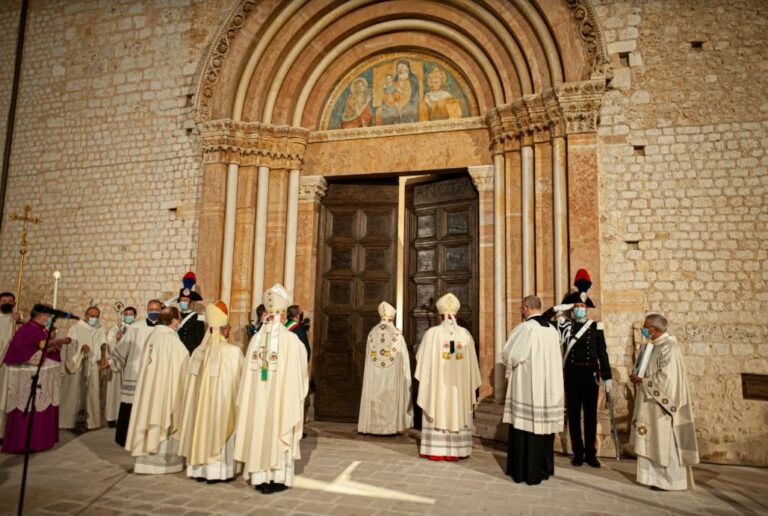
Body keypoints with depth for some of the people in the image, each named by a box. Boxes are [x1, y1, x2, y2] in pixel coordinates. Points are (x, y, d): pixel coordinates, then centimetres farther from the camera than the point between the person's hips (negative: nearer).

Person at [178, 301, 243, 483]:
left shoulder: (198, 351, -1)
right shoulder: (233, 351, -15)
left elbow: (191, 383, 4)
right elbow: (239, 381, -8)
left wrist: (203, 391, 16)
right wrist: (238, 400, 6)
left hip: (200, 401, 4)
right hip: (224, 400, -4)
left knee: (202, 429, 14)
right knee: (220, 431, 6)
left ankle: (200, 469, 22)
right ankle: (219, 471, 11)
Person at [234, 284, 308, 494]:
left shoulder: (256, 338, -3)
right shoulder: (291, 339, -14)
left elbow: (249, 372, 2)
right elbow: (298, 373, -8)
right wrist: (296, 395, 7)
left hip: (257, 398, 4)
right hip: (281, 397, -3)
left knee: (259, 433, 12)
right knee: (278, 433, 7)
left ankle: (260, 478, 22)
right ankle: (278, 478, 14)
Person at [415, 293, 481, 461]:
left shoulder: (432, 333, -9)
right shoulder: (465, 334, -2)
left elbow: (421, 358, -3)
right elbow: (471, 362, 2)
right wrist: (472, 387, 10)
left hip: (437, 384, -2)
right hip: (459, 385, 2)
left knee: (437, 413, 6)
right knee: (458, 413, 10)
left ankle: (436, 451, 9)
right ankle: (456, 451, 15)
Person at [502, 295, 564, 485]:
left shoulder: (524, 328, -13)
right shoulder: (553, 330, 6)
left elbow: (509, 355, -12)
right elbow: (553, 359, 13)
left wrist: (512, 367, 9)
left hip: (527, 388, -6)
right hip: (549, 388, 6)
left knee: (527, 426, 2)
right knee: (544, 424, 14)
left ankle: (526, 471, 9)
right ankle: (544, 468, 23)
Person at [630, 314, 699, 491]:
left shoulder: (668, 348, -18)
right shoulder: (656, 346, 11)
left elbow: (665, 378, -22)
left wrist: (641, 380, -15)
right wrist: (640, 378, 3)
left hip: (661, 405, -9)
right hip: (653, 404, 9)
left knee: (665, 442, 0)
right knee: (655, 442, 13)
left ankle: (670, 481, 11)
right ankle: (659, 476, 21)